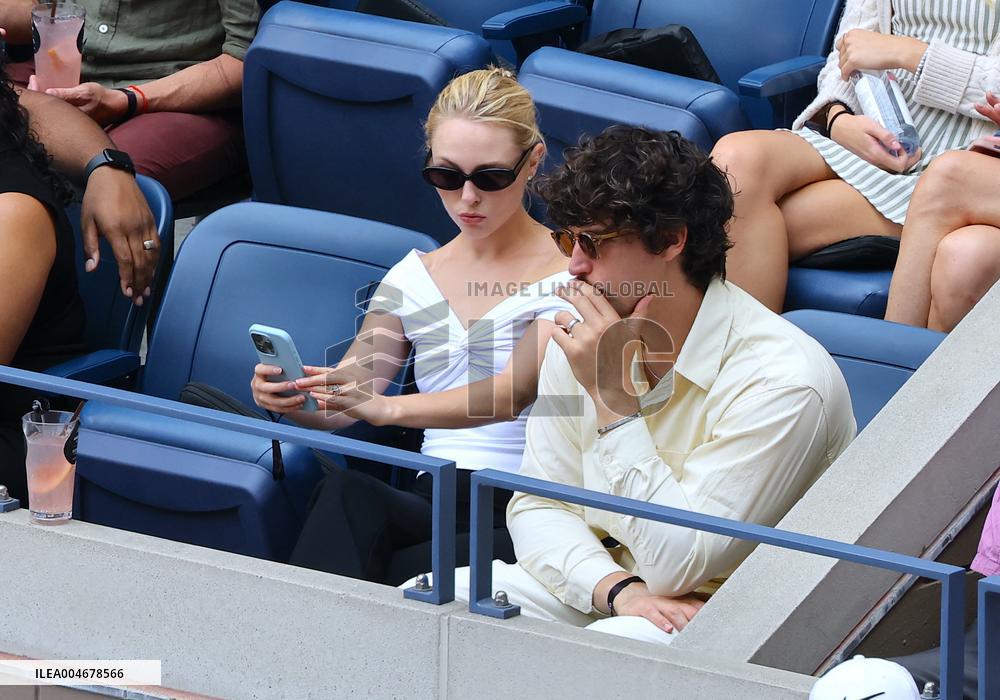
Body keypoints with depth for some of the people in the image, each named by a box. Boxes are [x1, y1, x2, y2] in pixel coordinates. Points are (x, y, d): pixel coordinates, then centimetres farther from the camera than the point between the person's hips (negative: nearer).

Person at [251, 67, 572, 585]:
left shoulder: (566, 274, 2)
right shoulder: (412, 278, 20)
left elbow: (513, 391, -15)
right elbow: (344, 405, 11)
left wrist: (389, 408, -31)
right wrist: (292, 399, -14)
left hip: (524, 514, -4)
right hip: (432, 503, 4)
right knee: (345, 495, -34)